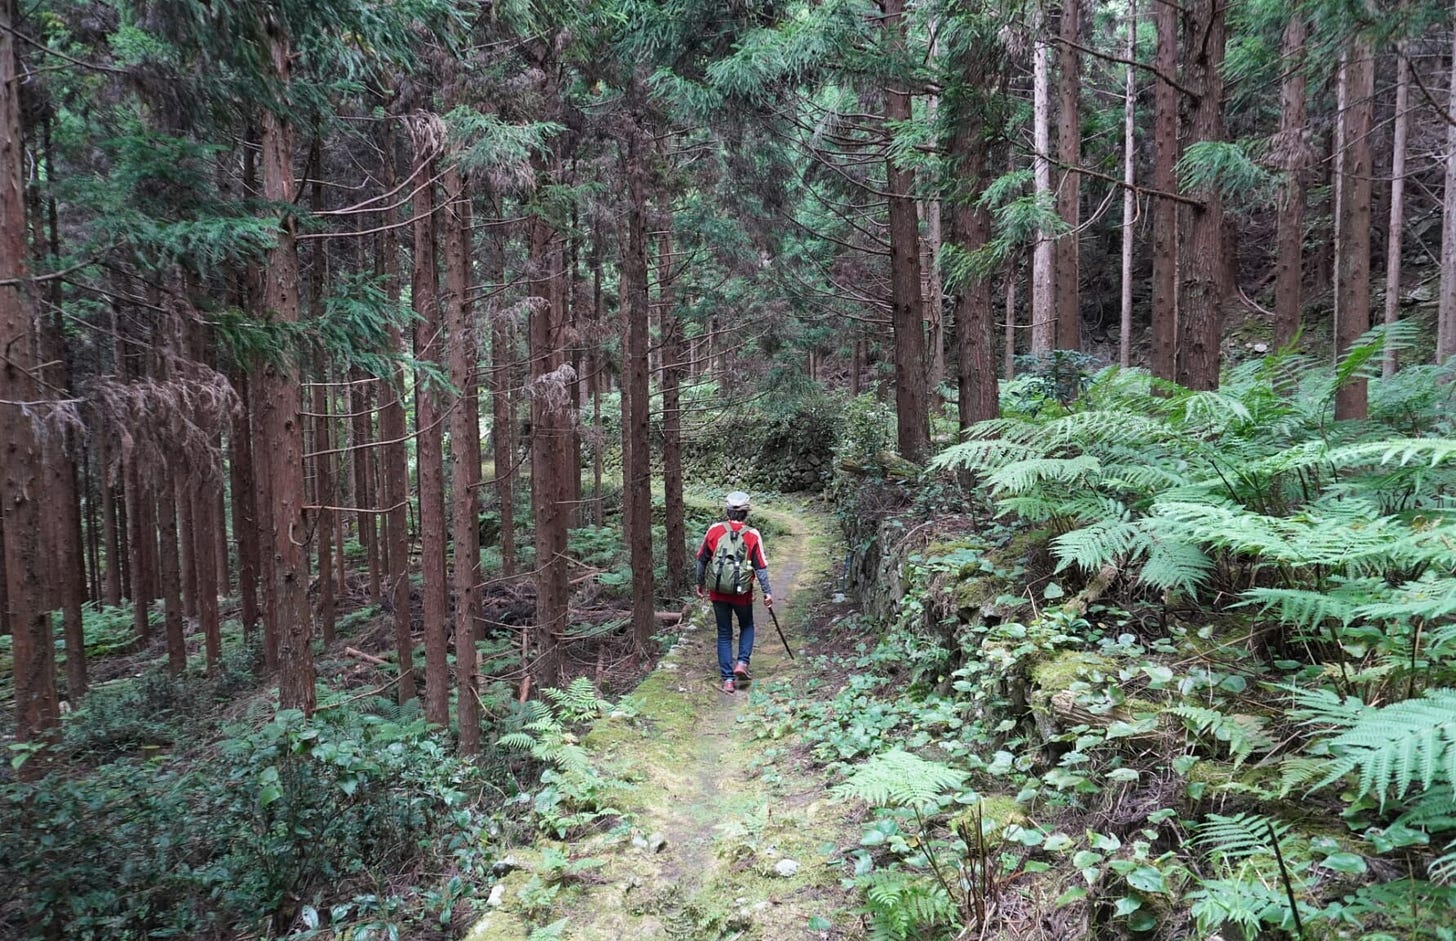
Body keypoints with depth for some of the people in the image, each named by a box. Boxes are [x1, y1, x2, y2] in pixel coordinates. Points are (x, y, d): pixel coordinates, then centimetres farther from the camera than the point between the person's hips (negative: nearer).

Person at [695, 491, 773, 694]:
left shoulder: (714, 530, -5)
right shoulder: (752, 535, -9)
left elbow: (702, 560, 3)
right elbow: (761, 567, -7)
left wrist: (700, 583, 17)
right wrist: (767, 592, 1)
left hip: (718, 593, 1)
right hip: (742, 593, -1)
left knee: (724, 634, 12)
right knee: (746, 626, 25)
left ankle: (728, 679, 11)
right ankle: (742, 663, 7)